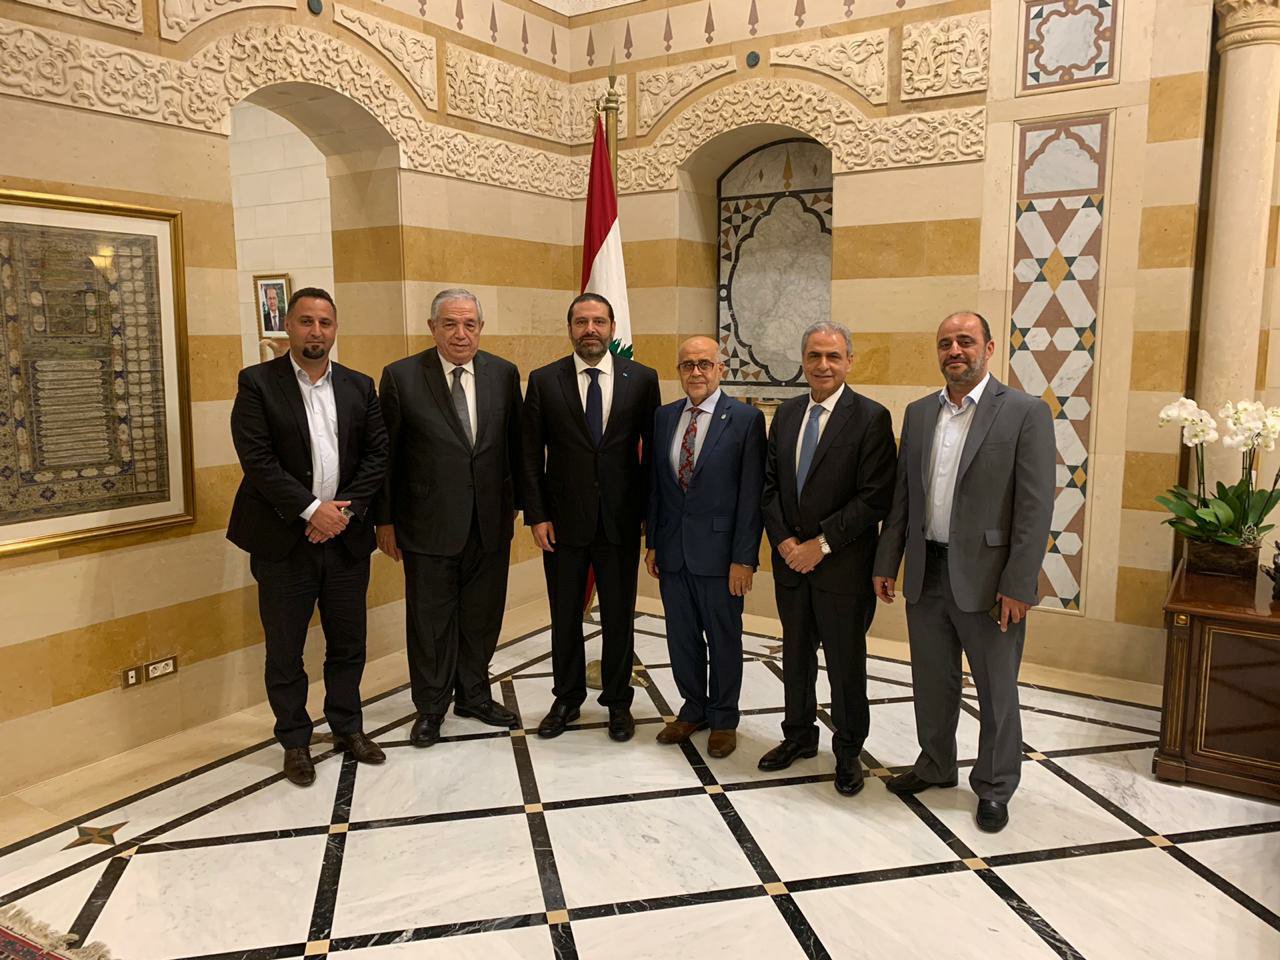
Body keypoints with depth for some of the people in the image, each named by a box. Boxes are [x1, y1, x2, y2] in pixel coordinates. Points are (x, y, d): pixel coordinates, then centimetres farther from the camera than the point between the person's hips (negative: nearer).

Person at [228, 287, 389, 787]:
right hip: (284, 539, -3)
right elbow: (257, 459, -13)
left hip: (346, 536, 3)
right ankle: (295, 740, 25)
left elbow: (377, 455, 3)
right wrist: (311, 509, -17)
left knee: (348, 643, 13)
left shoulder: (359, 386, 7)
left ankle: (348, 726, 32)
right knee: (285, 649, 8)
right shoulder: (257, 383, -4)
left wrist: (346, 508, -10)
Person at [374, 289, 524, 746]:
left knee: (482, 614, 15)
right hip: (429, 522, -3)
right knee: (430, 618, 9)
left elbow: (515, 446, 8)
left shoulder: (504, 374, 2)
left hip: (490, 522, 3)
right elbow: (386, 454, -3)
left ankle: (473, 694, 35)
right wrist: (385, 519, -2)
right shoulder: (401, 377, -6)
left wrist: (514, 504, 10)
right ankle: (431, 707, 27)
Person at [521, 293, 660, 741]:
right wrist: (536, 515, -5)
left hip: (621, 521, 0)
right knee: (565, 617, 13)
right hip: (563, 520, 0)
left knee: (619, 617, 11)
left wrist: (651, 511, 0)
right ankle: (567, 699, 32)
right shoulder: (544, 381, -1)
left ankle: (618, 701, 29)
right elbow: (531, 455, 0)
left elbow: (653, 449, 3)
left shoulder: (642, 379, -1)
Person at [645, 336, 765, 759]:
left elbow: (751, 494, -11)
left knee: (723, 637, 10)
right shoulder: (664, 417, 7)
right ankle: (693, 709, 35)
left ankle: (723, 719, 28)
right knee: (681, 636, 15)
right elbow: (655, 484, 11)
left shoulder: (746, 419, -9)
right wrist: (652, 542, 9)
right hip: (672, 549, 5)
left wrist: (744, 558, -13)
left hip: (718, 550, -4)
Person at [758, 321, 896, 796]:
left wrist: (821, 544, -16)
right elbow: (770, 484, 8)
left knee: (846, 663, 8)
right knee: (796, 655, 18)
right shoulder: (786, 414, 7)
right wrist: (785, 541, -6)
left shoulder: (871, 418, -10)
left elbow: (874, 498, -15)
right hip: (791, 560, 5)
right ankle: (799, 736, 37)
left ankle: (848, 752, 27)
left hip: (843, 565, -5)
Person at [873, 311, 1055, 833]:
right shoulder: (918, 413, 9)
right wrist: (886, 563, 8)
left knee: (997, 692, 10)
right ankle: (935, 766, 38)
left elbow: (1035, 508, -11)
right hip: (925, 573, 5)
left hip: (985, 576, -5)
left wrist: (1018, 585, -15)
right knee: (932, 682, 18)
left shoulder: (1025, 412, -8)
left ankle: (994, 788, 28)